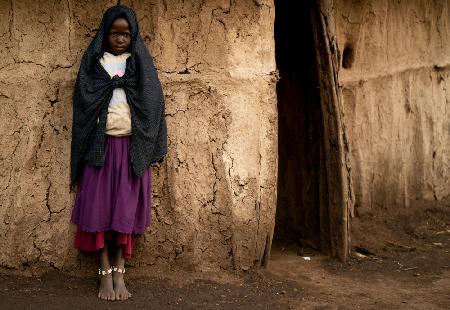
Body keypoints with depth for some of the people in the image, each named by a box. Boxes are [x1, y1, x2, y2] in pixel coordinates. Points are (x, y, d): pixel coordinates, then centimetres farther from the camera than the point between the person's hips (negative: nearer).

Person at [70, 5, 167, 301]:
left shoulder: (141, 64, 7)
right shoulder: (93, 63, 7)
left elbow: (153, 105, 2)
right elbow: (84, 101, -2)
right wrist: (119, 82, -8)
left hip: (132, 147, 0)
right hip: (101, 145, 0)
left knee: (125, 207, -1)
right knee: (99, 206, -3)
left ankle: (119, 273, 6)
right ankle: (106, 274, 5)